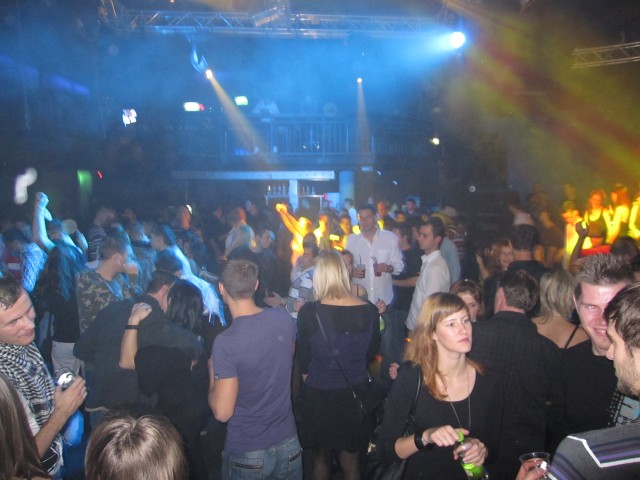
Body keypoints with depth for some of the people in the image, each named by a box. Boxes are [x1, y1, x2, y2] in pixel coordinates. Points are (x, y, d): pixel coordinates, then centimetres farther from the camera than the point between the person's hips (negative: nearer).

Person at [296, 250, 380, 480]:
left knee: (321, 458, 24)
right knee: (351, 461, 22)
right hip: (357, 393, 2)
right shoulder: (369, 310, -13)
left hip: (319, 395, -2)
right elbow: (371, 353, 2)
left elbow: (303, 362, -9)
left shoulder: (309, 312, -21)